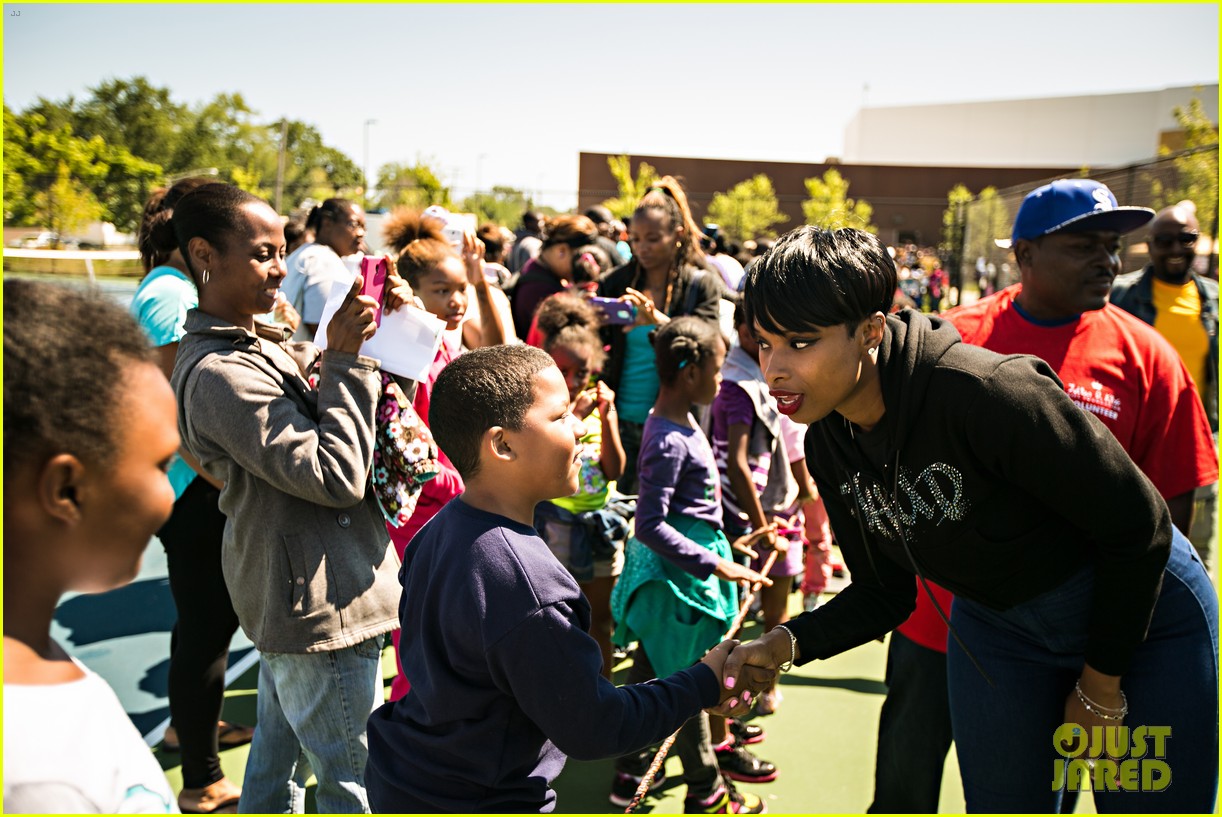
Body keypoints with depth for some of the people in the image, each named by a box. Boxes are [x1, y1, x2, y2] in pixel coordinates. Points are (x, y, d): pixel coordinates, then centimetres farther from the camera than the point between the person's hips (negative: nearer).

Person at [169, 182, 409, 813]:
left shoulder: (265, 347, 9)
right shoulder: (218, 374, -21)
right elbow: (337, 475, -25)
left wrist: (377, 326, -4)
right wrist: (346, 360, -21)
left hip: (287, 599, 10)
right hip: (323, 605, -10)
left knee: (277, 763, 25)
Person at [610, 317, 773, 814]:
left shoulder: (681, 422, 6)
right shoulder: (670, 441, -24)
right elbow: (649, 525, -27)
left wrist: (720, 549, 23)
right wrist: (714, 564, -27)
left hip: (690, 562, 10)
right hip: (678, 571, -9)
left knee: (649, 671, 18)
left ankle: (630, 773, 33)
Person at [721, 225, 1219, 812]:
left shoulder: (984, 390, -34)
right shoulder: (826, 444, -12)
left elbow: (1139, 527, -22)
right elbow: (884, 592, -1)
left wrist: (1099, 688, -13)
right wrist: (788, 644, -19)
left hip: (1141, 612, -4)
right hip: (994, 627, 5)